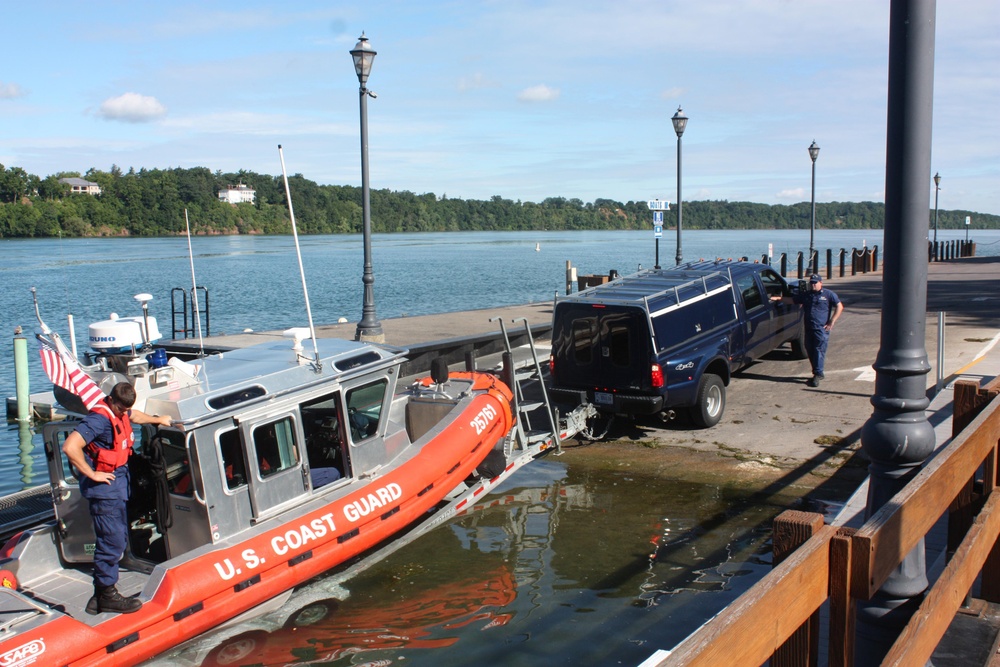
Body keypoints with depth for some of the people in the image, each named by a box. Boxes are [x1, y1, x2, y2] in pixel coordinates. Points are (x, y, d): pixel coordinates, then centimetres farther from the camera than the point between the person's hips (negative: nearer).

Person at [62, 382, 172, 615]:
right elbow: (70, 447, -31)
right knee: (112, 542, -5)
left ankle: (101, 595, 24)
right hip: (105, 487, -10)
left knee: (119, 540, 14)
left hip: (119, 484, 10)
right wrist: (92, 474, -24)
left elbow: (135, 416, 32)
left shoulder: (119, 412, 6)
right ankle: (107, 595, 8)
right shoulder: (99, 419, -22)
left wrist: (158, 420, 39)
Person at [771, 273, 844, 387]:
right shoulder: (805, 295, 17)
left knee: (819, 350, -11)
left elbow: (839, 307, -2)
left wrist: (832, 322, -9)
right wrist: (778, 298, 7)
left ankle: (818, 374, -12)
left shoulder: (829, 294, 1)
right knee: (810, 350, 7)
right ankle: (818, 373, 20)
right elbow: (791, 300, 22)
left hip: (821, 328, -6)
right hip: (808, 328, 6)